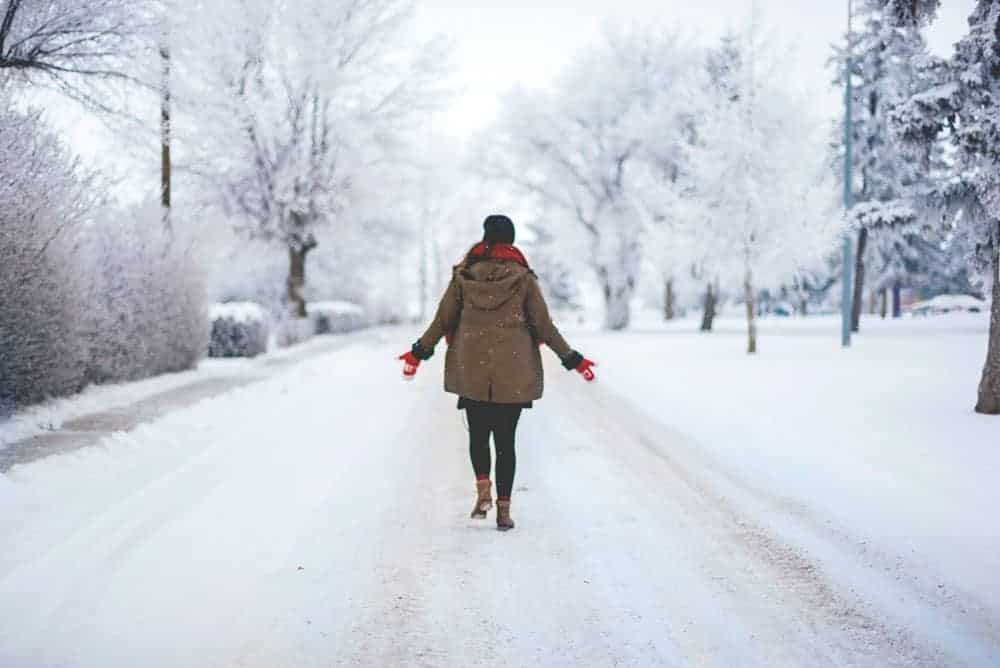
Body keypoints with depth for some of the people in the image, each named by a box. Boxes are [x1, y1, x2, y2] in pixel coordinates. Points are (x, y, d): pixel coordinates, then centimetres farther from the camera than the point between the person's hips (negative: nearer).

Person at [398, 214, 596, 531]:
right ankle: (504, 509, 5)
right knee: (505, 439, 6)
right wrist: (572, 359, 7)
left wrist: (419, 352, 17)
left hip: (471, 371, 1)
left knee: (478, 433, 17)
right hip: (513, 374, -1)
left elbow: (443, 320, 3)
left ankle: (483, 491, -1)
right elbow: (544, 326, -3)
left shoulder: (463, 275, 0)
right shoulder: (522, 277, -5)